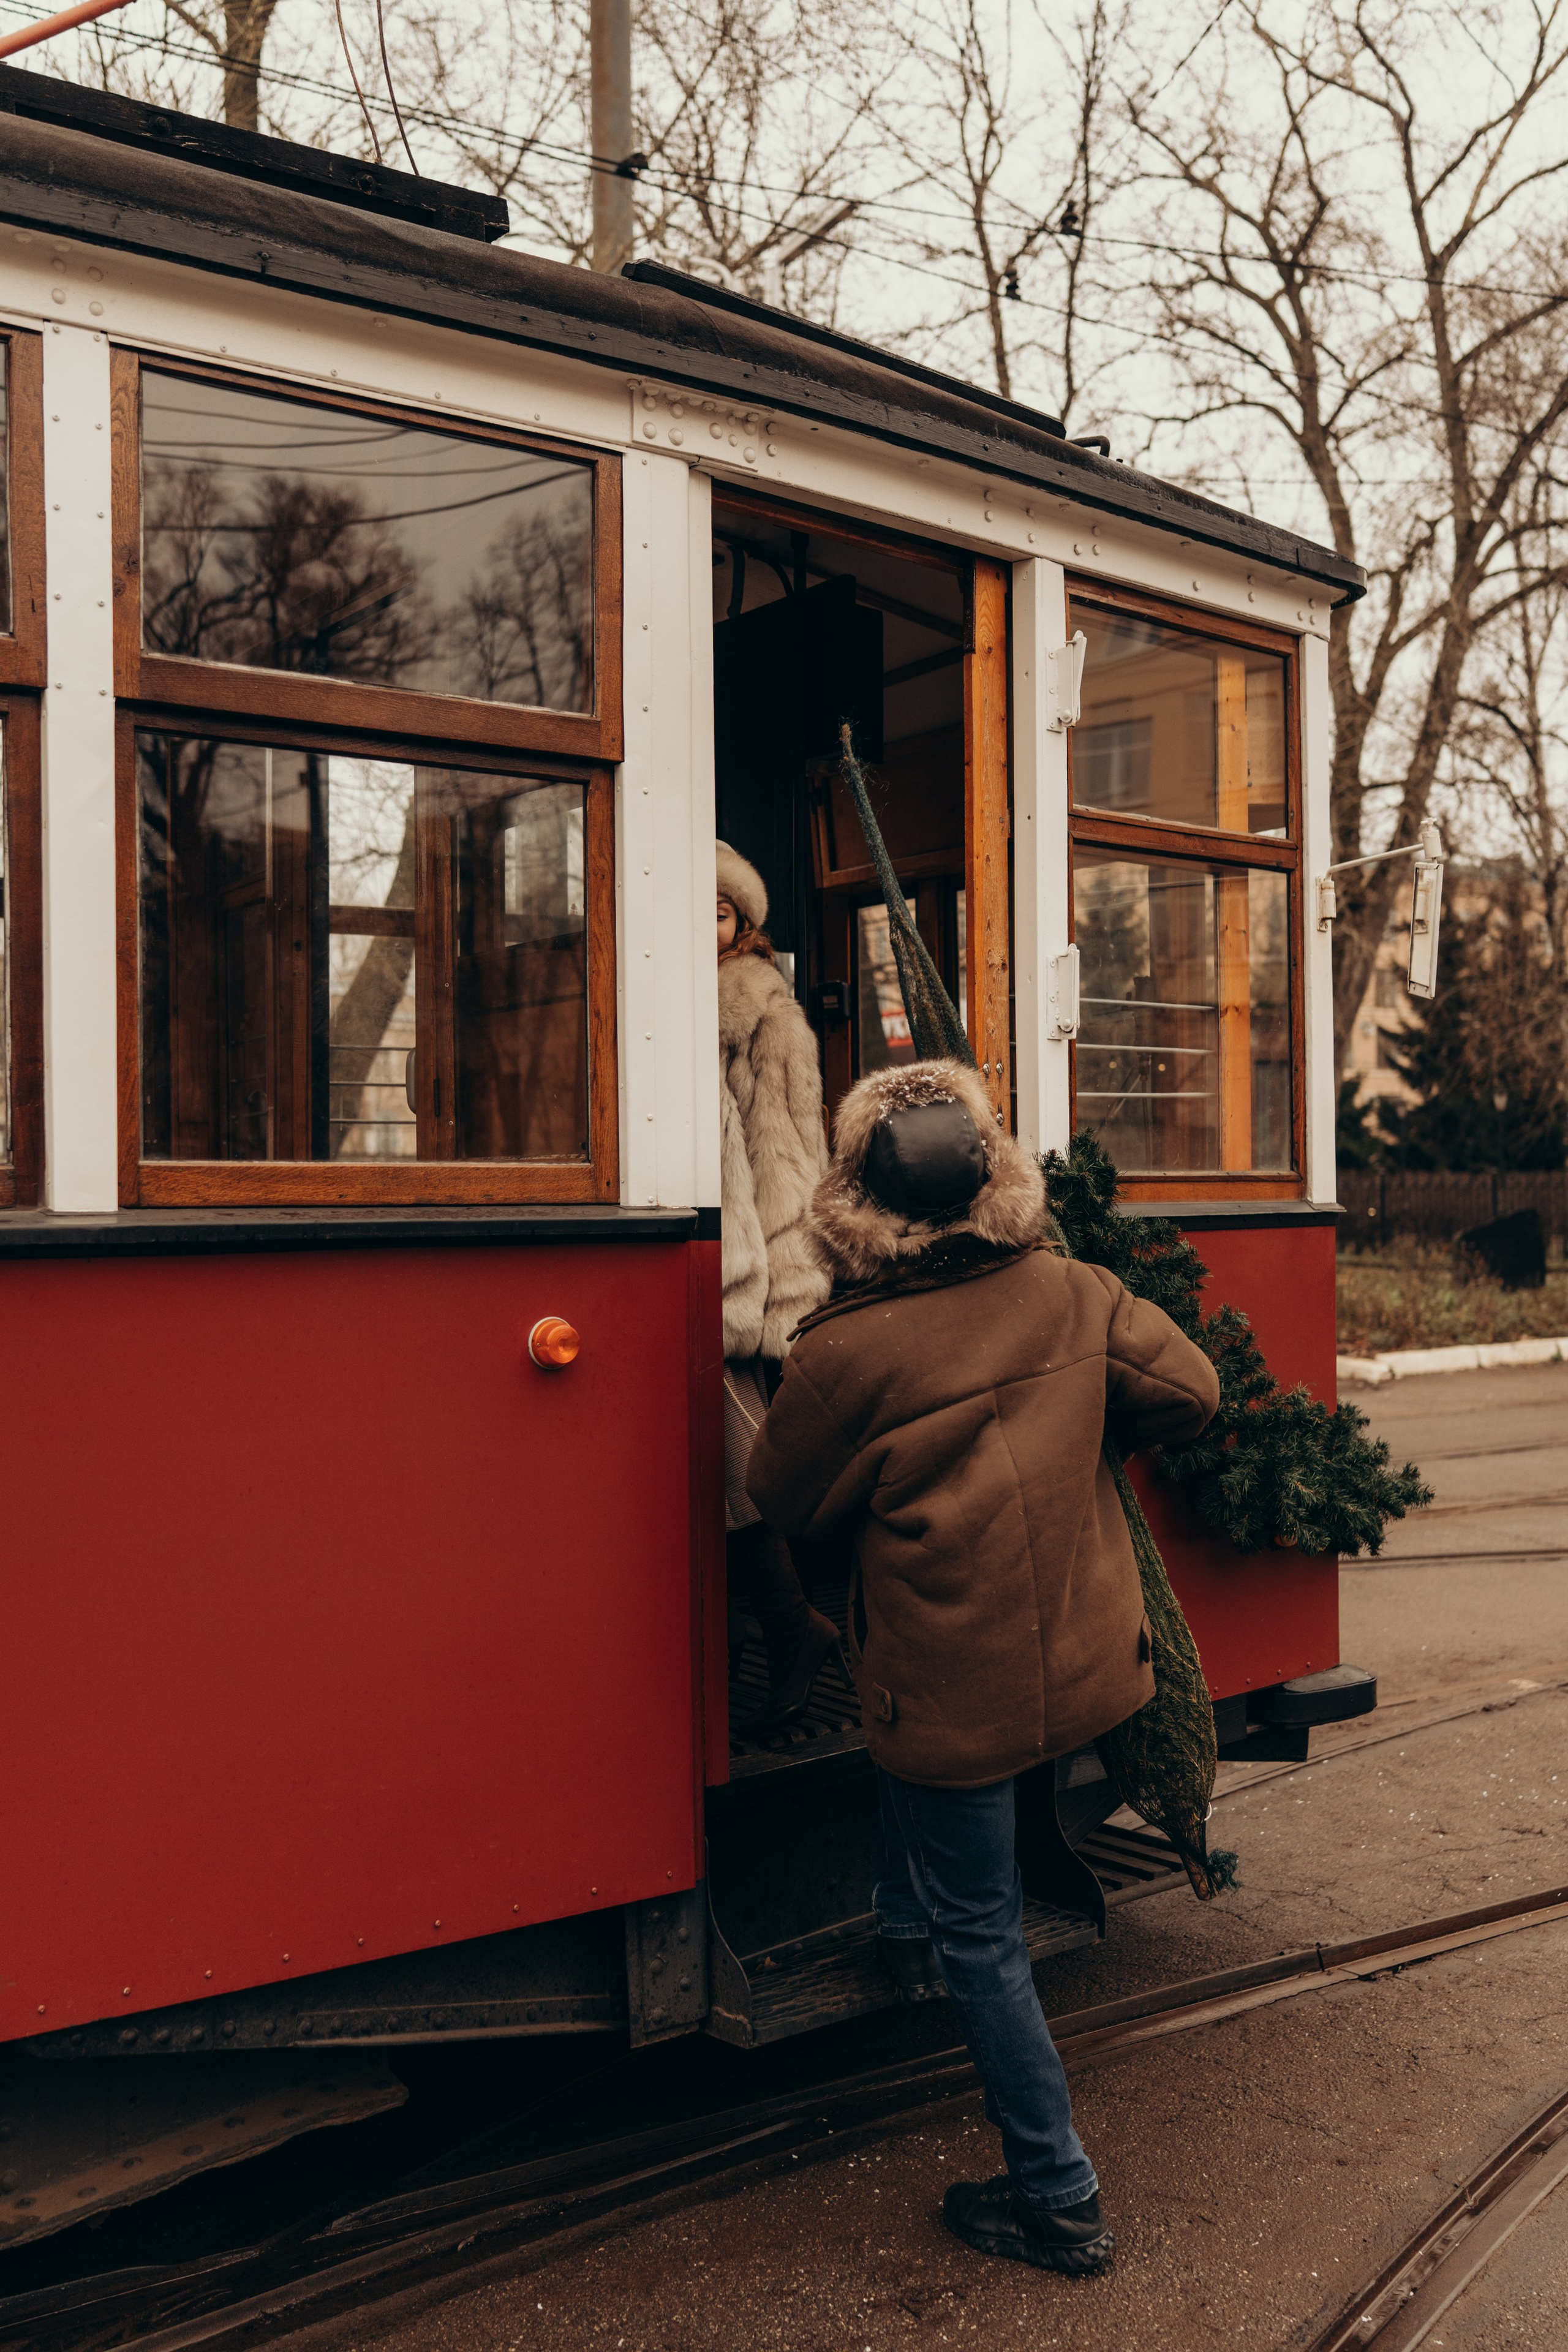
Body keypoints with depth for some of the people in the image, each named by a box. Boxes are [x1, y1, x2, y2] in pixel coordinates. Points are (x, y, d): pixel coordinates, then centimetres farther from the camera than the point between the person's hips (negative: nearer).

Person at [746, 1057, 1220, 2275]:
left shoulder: (843, 1352, -18)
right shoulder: (1072, 1294, -6)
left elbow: (786, 1501, -4)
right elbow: (1191, 1391, 4)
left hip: (955, 1687, -5)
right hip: (1085, 1657, 6)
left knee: (982, 1940, 9)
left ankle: (1058, 2196, 18)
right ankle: (910, 1926, 51)